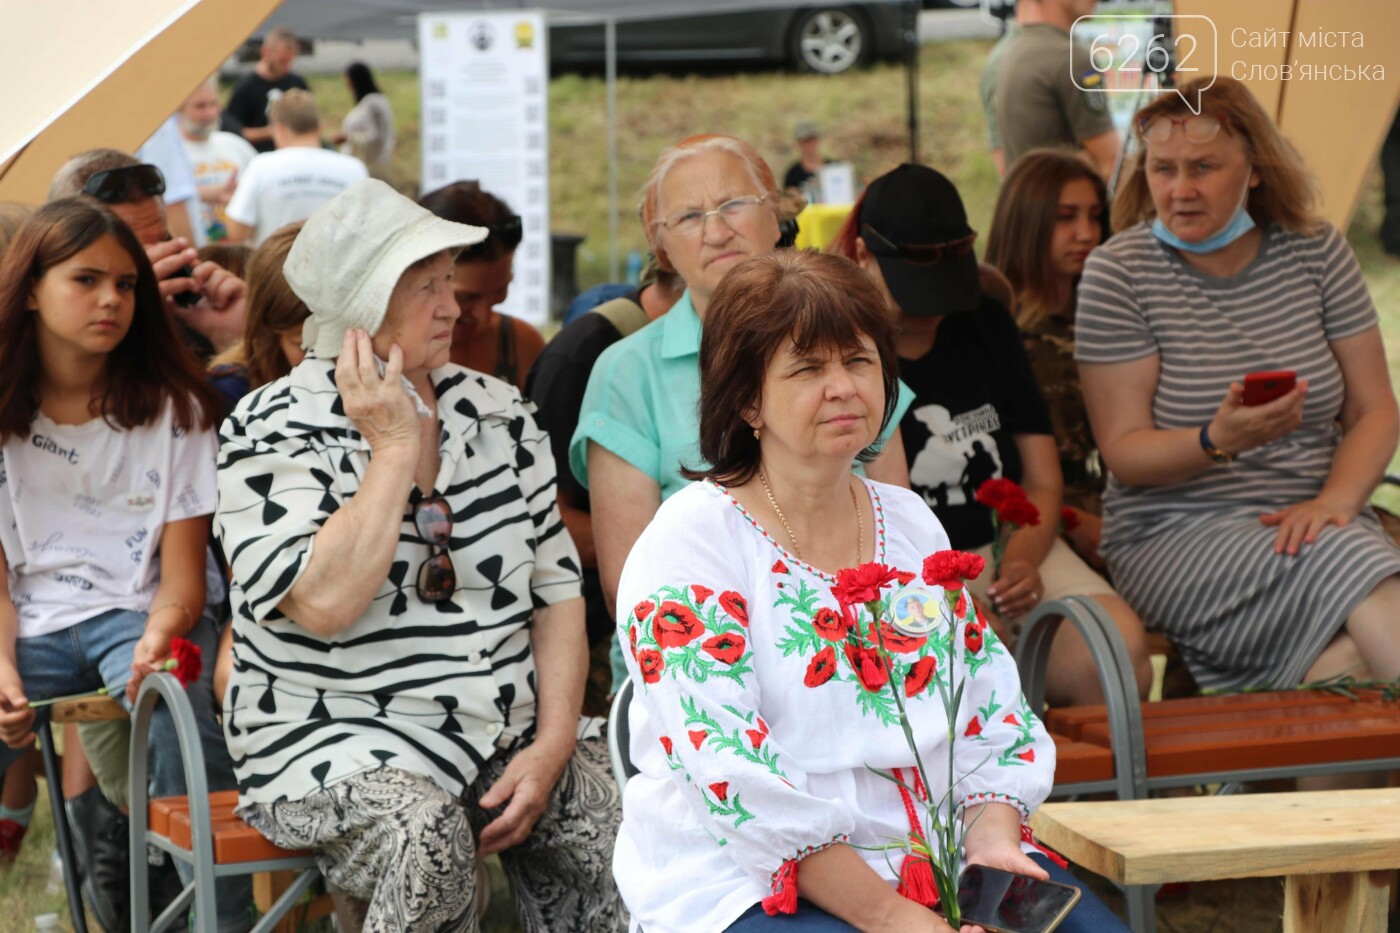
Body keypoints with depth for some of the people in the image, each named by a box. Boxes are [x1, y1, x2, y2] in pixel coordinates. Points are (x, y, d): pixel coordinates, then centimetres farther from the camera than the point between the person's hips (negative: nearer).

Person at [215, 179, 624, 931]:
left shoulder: (499, 412, 10)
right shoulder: (273, 430, -6)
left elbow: (556, 590, 9)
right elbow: (325, 603, -21)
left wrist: (552, 745, -4)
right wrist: (395, 446, -14)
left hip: (505, 735, 5)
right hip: (336, 746, -4)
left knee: (612, 815, -24)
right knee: (427, 838, -35)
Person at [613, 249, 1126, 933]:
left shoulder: (911, 523, 15)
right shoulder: (690, 542, -6)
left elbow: (993, 711, 13)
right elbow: (736, 779, -15)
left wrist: (990, 839, -7)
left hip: (936, 859, 6)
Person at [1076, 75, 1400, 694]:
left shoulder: (1315, 252, 8)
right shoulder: (1118, 272, -2)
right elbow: (1123, 452, -5)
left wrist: (1335, 499, -13)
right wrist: (1218, 440, -25)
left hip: (1311, 518, 3)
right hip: (1173, 531, -3)